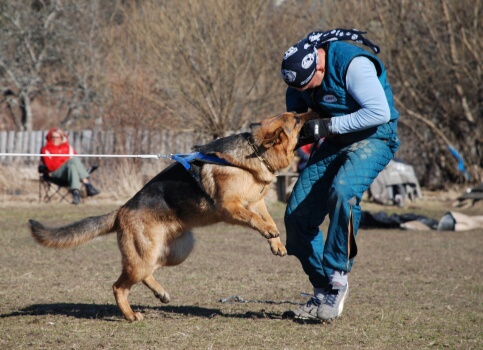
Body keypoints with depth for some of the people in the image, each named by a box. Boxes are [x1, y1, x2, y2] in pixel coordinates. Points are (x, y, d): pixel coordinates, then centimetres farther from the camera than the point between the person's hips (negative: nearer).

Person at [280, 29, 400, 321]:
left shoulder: (353, 64, -27)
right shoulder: (299, 69, -4)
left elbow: (379, 112, -29)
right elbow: (295, 103, 16)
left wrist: (328, 125, -28)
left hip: (373, 136, -7)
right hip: (335, 141, 7)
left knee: (342, 191, -36)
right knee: (298, 215, -2)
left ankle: (337, 278, -24)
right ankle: (324, 289, 12)